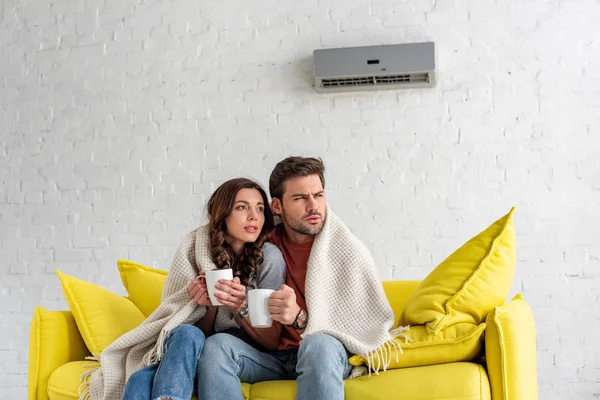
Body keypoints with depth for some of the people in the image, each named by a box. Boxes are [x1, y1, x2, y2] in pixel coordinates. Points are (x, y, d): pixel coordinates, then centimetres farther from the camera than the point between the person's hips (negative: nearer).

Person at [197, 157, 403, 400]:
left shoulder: (350, 252, -5)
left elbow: (361, 328, -9)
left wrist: (300, 319, -24)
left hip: (328, 355, -3)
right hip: (273, 357, 3)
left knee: (319, 345, -37)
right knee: (217, 345, -25)